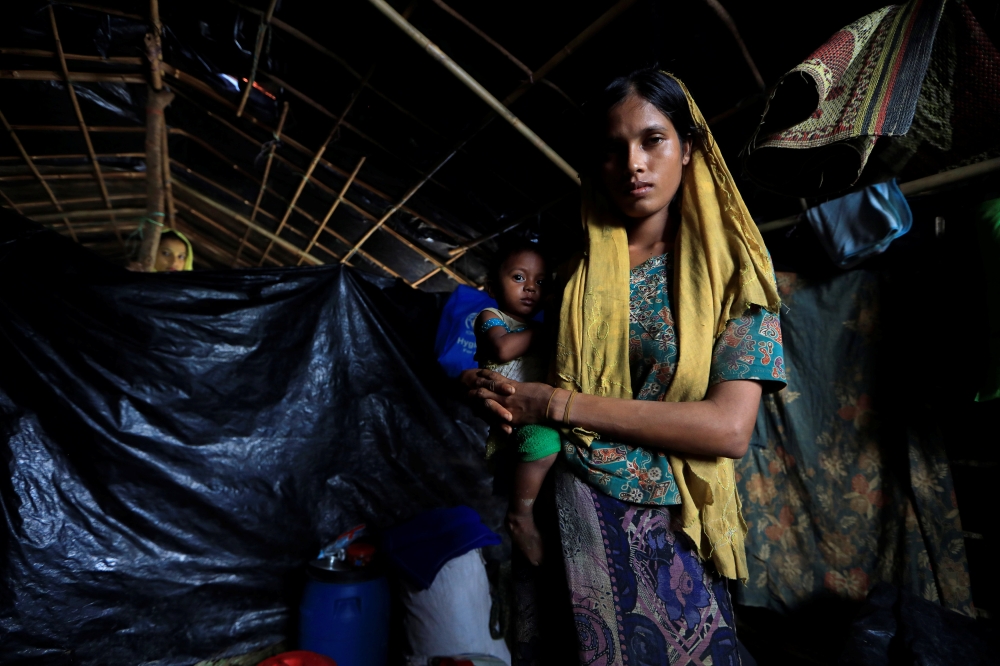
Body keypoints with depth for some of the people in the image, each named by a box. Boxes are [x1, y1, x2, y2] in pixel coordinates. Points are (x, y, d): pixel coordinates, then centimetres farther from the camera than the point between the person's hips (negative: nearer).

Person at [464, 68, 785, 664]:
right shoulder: (574, 269, 3)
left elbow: (730, 428, -17)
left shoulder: (730, 267, -5)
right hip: (563, 517, 3)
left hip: (666, 532, -2)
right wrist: (491, 386, -12)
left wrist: (558, 404, -19)